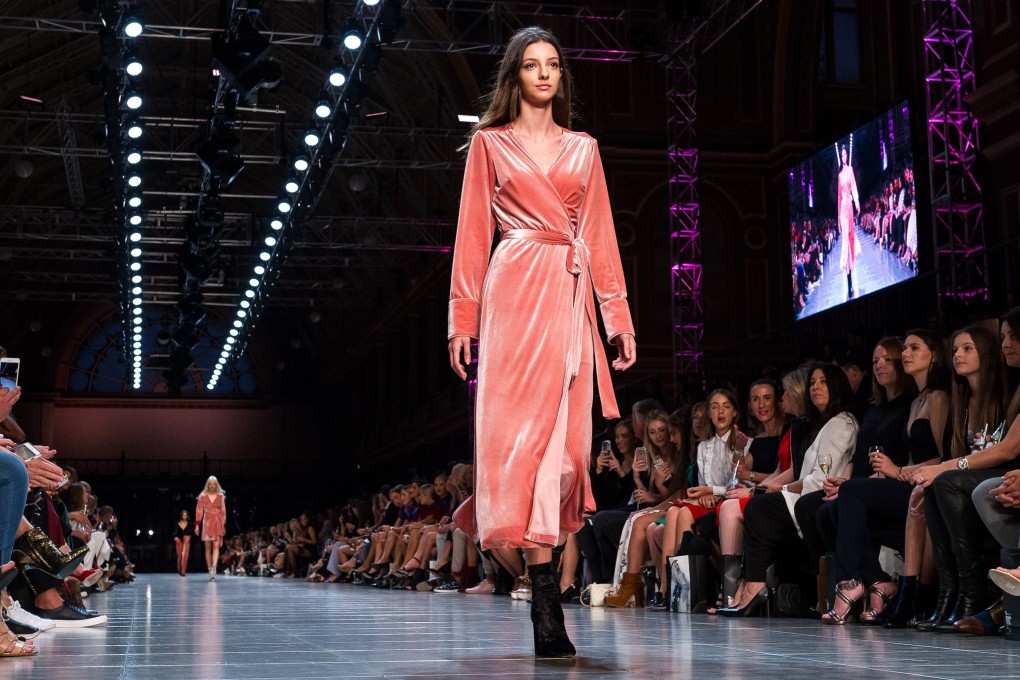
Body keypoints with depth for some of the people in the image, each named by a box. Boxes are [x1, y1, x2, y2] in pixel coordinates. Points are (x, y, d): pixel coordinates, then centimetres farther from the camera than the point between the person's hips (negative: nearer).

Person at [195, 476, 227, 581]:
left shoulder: (221, 496, 5)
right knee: (208, 548, 1)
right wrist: (197, 525, -5)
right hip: (207, 523, 0)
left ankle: (214, 568, -25)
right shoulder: (203, 496, 3)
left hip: (218, 523, 0)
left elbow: (223, 511, 8)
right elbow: (199, 510, 2)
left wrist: (224, 526, 7)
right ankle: (210, 570, 6)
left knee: (216, 546, -13)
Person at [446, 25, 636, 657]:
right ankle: (545, 593, -16)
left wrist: (619, 317, 9)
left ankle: (543, 556, 4)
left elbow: (601, 236, 17)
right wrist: (464, 318, 0)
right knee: (523, 425, -13)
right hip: (516, 289, -3)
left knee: (566, 432, -3)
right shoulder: (490, 143, 13)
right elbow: (474, 232, 8)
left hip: (572, 296, 4)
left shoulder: (584, 148, 20)